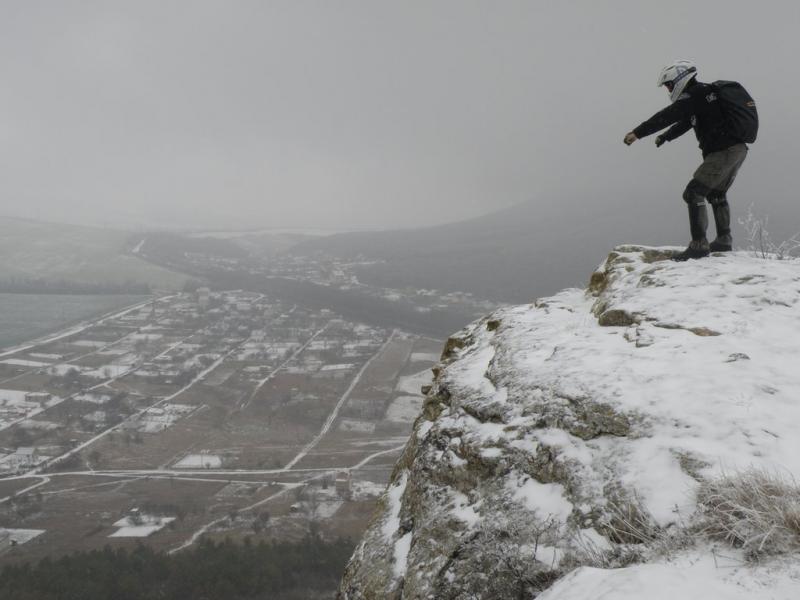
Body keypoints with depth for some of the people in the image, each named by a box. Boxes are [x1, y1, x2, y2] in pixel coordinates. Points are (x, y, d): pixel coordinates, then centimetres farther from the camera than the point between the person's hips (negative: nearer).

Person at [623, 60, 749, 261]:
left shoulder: (696, 94, -11)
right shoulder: (705, 93, 21)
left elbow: (667, 116, -19)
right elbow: (685, 122, 36)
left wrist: (637, 133, -19)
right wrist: (665, 137, 49)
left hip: (723, 152, -11)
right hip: (738, 149, 11)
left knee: (694, 193, -12)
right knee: (717, 194, 26)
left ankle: (698, 245, -16)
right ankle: (724, 240, 34)